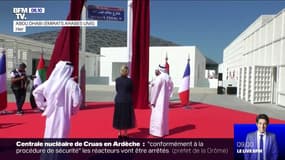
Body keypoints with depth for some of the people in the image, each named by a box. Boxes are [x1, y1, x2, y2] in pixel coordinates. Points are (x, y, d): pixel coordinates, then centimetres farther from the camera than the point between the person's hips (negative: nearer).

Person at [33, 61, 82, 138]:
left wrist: (44, 105, 14)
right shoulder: (71, 83, -13)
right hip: (63, 115, -4)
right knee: (60, 135, 4)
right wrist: (72, 110, 0)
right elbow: (76, 100, -18)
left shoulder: (50, 82, 2)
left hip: (51, 115, 5)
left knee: (49, 135, 19)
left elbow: (36, 92, 11)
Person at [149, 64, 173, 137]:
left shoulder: (159, 78, -21)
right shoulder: (168, 77, 3)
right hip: (165, 99, 8)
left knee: (157, 116, 0)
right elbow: (171, 86, 17)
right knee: (164, 115, 16)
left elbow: (155, 90, -18)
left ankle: (158, 132, 6)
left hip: (159, 99, -8)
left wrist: (152, 101, -12)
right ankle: (164, 131, 24)